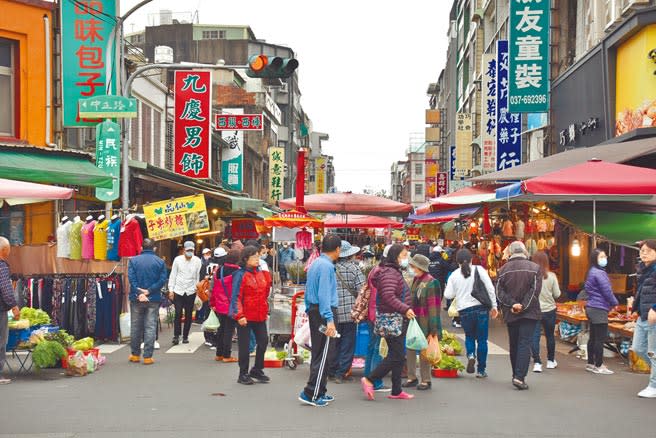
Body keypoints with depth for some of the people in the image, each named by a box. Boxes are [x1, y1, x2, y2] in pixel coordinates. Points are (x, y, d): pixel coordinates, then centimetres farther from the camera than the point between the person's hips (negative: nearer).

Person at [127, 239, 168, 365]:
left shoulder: (133, 260, -1)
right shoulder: (160, 262, -1)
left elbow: (131, 278, -10)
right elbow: (162, 279, -9)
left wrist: (139, 293, -13)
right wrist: (149, 291, -11)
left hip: (136, 299, 1)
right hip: (154, 299, -1)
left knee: (135, 326, 12)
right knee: (150, 327, 2)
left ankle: (135, 354, 20)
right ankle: (147, 356, 0)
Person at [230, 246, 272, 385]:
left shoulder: (261, 273, 8)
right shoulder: (240, 275, -11)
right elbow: (236, 297, -14)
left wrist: (266, 310, 15)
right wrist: (239, 315, -18)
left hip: (260, 315, 6)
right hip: (245, 316, -6)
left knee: (263, 341, 10)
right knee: (244, 345, 4)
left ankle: (257, 370, 27)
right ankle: (243, 374, 15)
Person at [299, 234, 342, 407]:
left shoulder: (315, 264, 14)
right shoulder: (327, 266, -15)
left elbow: (308, 291, 19)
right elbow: (324, 294, -21)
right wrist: (329, 319, -24)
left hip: (313, 310, 10)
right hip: (324, 313, -10)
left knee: (318, 354, 15)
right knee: (323, 355, -6)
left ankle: (320, 392, 22)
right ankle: (310, 393, -7)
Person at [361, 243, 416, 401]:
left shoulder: (396, 272, 19)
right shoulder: (389, 273, -16)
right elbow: (389, 297, -27)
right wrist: (405, 309, -30)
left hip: (398, 320, 11)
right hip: (392, 320, -11)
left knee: (398, 356, 12)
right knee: (396, 356, -10)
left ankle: (396, 391, 17)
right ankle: (369, 380, -4)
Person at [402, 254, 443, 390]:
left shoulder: (431, 283, -14)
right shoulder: (416, 280, 10)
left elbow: (434, 307, -15)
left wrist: (433, 330, -16)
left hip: (424, 322, -7)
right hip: (413, 321, 7)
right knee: (410, 348, 9)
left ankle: (426, 380, 12)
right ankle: (412, 378, 21)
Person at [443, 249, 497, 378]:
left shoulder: (454, 275, 2)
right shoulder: (479, 270, -2)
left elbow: (448, 295, 1)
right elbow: (490, 288, -6)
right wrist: (494, 306, 1)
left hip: (464, 310, 1)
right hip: (481, 308, -1)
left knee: (469, 336, 22)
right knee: (482, 339, 8)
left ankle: (471, 355, -6)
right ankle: (481, 370, 11)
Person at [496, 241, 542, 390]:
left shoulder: (503, 270, 3)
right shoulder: (534, 268, -2)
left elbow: (499, 292, -5)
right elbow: (535, 290, -11)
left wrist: (512, 304, -9)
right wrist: (523, 306, -10)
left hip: (510, 314, 2)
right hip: (529, 313, -2)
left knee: (514, 345, 14)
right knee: (525, 344, -5)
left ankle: (516, 375, 23)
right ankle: (519, 377, -16)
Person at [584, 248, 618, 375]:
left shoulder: (592, 272, 15)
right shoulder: (599, 273, -16)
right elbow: (607, 291, -17)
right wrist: (614, 303, 0)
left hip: (592, 308, 10)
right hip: (599, 309, -10)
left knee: (593, 337, 14)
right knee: (600, 338, -5)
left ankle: (590, 363, 19)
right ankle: (599, 366, -2)